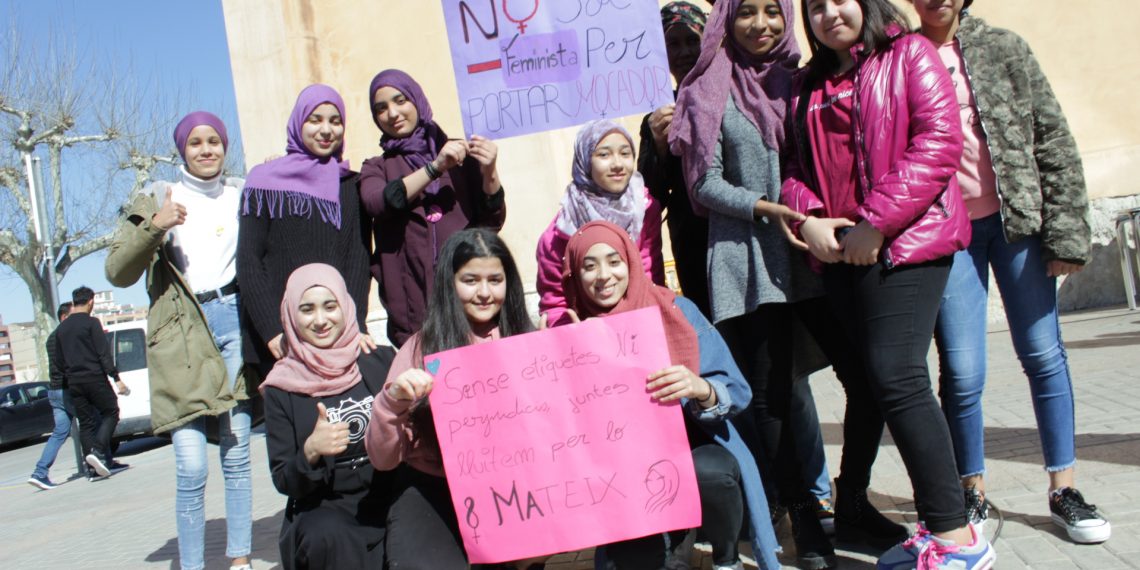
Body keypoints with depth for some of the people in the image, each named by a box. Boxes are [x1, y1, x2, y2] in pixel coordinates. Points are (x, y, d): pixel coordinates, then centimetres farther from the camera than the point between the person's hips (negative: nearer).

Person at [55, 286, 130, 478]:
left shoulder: (61, 328, 14)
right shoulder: (91, 323, -6)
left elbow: (60, 359, 16)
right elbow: (104, 353, -12)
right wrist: (116, 379, -12)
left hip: (74, 383, 6)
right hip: (95, 378, -6)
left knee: (86, 423, 8)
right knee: (110, 413, 5)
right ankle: (97, 450, -15)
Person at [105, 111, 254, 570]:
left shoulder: (242, 196, 15)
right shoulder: (157, 200, 8)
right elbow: (118, 273, -2)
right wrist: (154, 226, -16)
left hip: (236, 321, 2)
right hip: (181, 336, -2)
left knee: (236, 457, 6)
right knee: (192, 467, -9)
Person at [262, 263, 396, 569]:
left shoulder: (381, 361, 2)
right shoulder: (282, 389, 2)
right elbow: (284, 482, 0)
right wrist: (310, 451, -20)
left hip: (392, 497, 1)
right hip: (323, 508, 0)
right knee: (328, 536, -33)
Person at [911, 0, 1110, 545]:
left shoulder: (1004, 47, 6)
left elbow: (1054, 140, 3)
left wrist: (1067, 231, -3)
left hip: (1019, 217, 1)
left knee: (1043, 354, 6)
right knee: (962, 372, -2)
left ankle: (1063, 488, 20)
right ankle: (973, 491, 17)